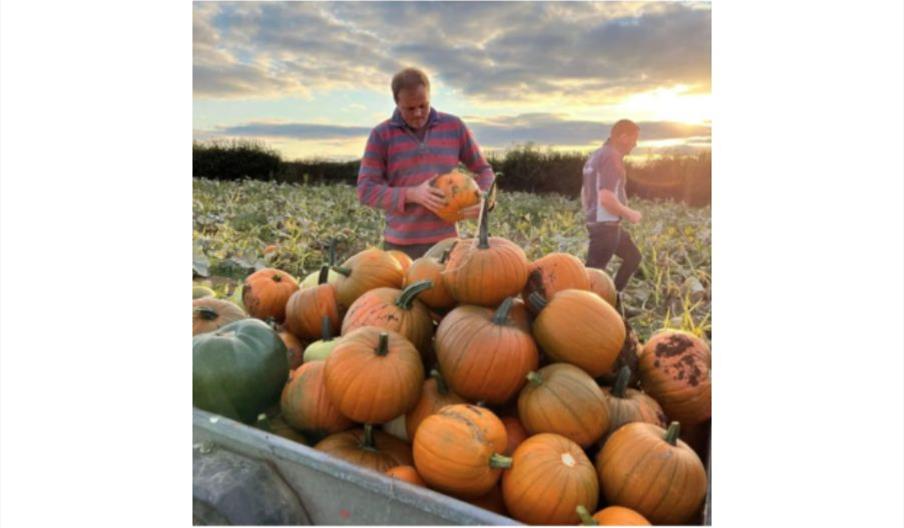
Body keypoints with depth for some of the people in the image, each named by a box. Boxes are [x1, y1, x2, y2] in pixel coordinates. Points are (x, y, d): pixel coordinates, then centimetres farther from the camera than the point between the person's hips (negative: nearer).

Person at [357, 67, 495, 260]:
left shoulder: (454, 126, 5)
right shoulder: (381, 135, 0)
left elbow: (483, 170, 13)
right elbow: (366, 191, -5)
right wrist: (412, 194, -20)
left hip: (445, 242, 1)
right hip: (400, 245, -1)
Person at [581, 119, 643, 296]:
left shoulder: (596, 156, 14)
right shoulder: (611, 157, -17)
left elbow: (584, 193, 19)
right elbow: (606, 198, -26)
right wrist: (629, 214, -12)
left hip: (596, 223, 10)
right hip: (606, 226, -10)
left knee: (633, 256, 22)